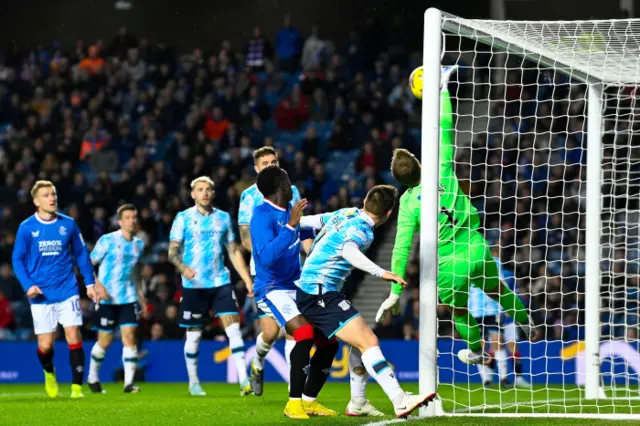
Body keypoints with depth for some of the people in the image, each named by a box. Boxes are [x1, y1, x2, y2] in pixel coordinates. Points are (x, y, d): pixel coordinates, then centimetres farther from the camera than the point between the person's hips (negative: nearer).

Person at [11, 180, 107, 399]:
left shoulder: (68, 224, 1)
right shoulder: (26, 228, -4)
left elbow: (81, 254, 10)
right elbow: (17, 259, 0)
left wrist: (90, 283, 6)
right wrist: (28, 285, -13)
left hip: (67, 291, 1)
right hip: (41, 295, -1)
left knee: (74, 337, -10)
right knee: (45, 345, 3)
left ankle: (77, 387, -5)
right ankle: (49, 373, 35)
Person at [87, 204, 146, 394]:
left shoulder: (138, 244, 10)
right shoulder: (107, 240, -6)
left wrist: (140, 295, 21)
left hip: (128, 298, 4)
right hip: (107, 299, -4)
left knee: (129, 336, -9)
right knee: (105, 341, 2)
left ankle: (129, 382, -11)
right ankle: (92, 377, 23)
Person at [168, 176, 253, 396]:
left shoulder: (223, 218, 10)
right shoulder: (183, 218, 2)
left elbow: (234, 251, 15)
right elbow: (173, 251, -3)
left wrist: (247, 279, 7)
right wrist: (182, 267, -24)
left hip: (220, 282, 2)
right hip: (194, 285, -2)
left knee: (234, 329, -10)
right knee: (194, 335, 4)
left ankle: (243, 380, -14)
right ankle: (193, 382, 19)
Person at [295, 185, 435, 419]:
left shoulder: (346, 214, 12)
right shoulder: (362, 230, -14)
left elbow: (311, 221, 28)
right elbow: (348, 250, -36)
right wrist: (381, 272, -44)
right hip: (320, 293, -10)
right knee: (369, 341, -20)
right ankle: (400, 401, -31)